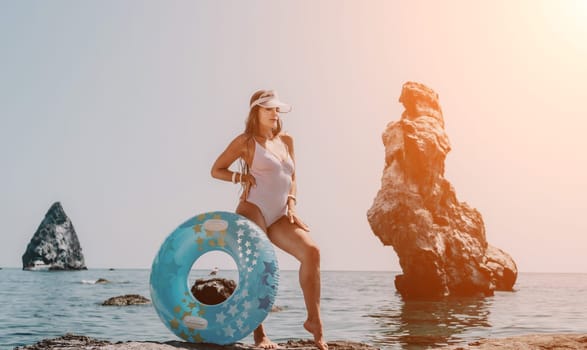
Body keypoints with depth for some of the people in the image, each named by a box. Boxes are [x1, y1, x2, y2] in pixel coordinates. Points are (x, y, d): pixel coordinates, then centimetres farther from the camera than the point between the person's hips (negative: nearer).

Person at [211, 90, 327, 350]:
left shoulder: (286, 140, 18)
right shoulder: (246, 141, 2)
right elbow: (216, 170, 7)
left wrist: (291, 206, 7)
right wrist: (242, 177, -8)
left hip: (278, 216, 5)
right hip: (253, 211, -5)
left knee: (311, 251, -16)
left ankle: (314, 320, -11)